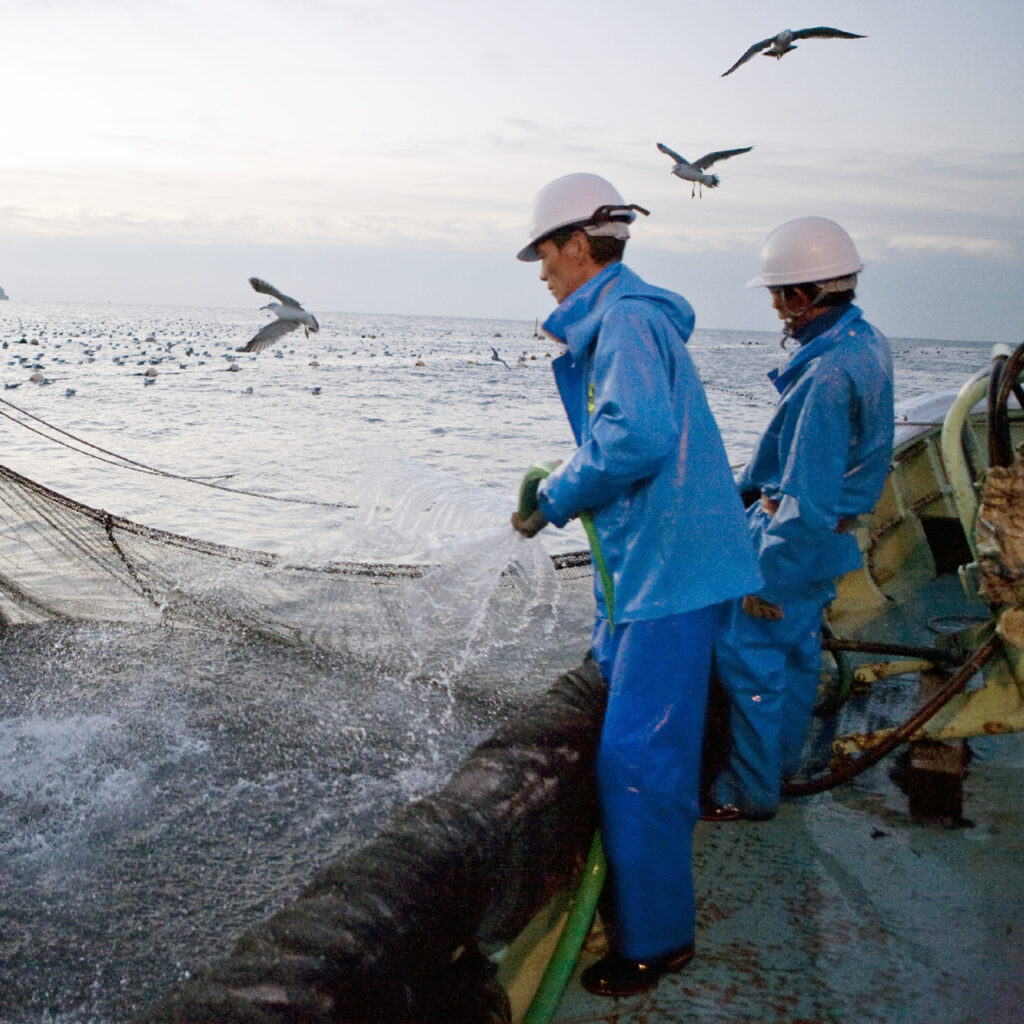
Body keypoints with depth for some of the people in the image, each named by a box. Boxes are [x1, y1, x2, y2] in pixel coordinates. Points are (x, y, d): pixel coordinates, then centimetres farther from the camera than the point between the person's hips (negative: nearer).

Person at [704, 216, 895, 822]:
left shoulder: (827, 376, -28)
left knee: (747, 655, 0)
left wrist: (769, 578, -23)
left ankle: (752, 791, 11)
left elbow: (808, 498, -28)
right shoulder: (865, 341, 5)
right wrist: (757, 484, 25)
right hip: (830, 528, 10)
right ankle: (781, 762, 35)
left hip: (796, 535, -10)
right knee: (798, 648, 19)